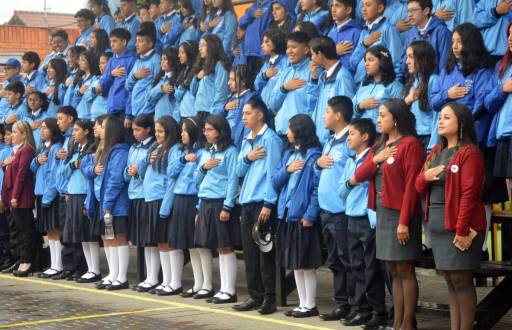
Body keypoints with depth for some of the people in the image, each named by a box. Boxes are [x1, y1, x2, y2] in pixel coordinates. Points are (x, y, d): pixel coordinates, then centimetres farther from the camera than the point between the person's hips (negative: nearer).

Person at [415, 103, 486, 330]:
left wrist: (462, 230, -20)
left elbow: (469, 194, -16)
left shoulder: (469, 152, -10)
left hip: (458, 226, -8)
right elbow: (419, 186, 19)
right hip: (437, 226, 8)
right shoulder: (436, 151, 16)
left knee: (461, 280, -5)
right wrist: (425, 176, -5)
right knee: (449, 280, 10)